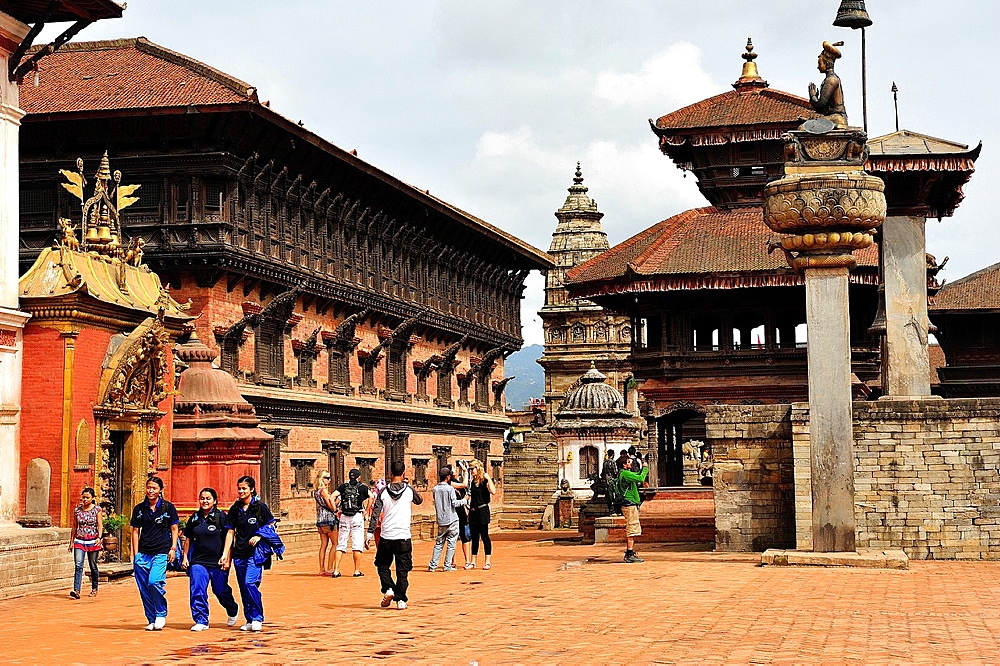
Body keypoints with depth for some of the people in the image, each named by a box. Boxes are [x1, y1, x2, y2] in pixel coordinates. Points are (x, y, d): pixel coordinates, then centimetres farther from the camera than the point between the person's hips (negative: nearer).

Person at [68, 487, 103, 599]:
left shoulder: (97, 510, -1)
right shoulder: (77, 510, 7)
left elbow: (100, 525, -6)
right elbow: (75, 527, 14)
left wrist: (99, 537, -21)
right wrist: (72, 541, 15)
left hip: (93, 541, -2)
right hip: (79, 541, 2)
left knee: (93, 566, 7)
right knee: (78, 565, -13)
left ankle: (94, 588, 25)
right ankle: (76, 590, -20)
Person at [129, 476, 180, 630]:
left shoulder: (168, 507, 2)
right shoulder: (139, 509, 9)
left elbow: (174, 528, 7)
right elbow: (135, 531, 12)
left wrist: (173, 548, -2)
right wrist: (135, 555, 7)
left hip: (161, 553, -3)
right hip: (143, 554, 3)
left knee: (154, 582, -22)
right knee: (144, 589, 2)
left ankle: (161, 614, -2)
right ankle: (152, 620, 14)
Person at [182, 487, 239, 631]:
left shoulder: (221, 516, -3)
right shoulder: (194, 518, 9)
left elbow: (228, 536, -5)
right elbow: (188, 539, 17)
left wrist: (225, 555, -13)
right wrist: (185, 557, 11)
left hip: (217, 561, -3)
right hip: (198, 561, 3)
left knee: (220, 590, 9)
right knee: (197, 591, -10)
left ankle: (233, 611, 36)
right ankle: (201, 621, -4)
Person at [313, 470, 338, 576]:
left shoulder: (317, 491, 13)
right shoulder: (324, 491, -13)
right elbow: (333, 508, -14)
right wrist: (331, 496, -11)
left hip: (320, 521, 9)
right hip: (328, 520, -8)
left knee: (324, 545, 9)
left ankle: (322, 569, 8)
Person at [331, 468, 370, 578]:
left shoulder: (343, 486, 8)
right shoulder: (363, 487, 3)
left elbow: (332, 497, -5)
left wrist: (336, 510, 3)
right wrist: (366, 511, -2)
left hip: (344, 516, 2)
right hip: (357, 516, -2)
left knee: (340, 544, 7)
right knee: (357, 544, 2)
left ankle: (336, 570, 3)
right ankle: (357, 571, 2)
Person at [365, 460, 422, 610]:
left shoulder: (383, 492, -2)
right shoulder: (409, 490, 0)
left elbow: (375, 514, -6)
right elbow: (419, 501, 22)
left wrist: (370, 534, -4)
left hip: (386, 537, 0)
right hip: (403, 537, 0)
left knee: (382, 565, 18)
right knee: (402, 570, 7)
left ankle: (388, 589, 0)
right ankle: (401, 599, 3)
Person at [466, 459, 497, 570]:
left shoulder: (484, 481, -8)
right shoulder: (473, 482, 13)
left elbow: (493, 492, -25)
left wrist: (488, 479, -24)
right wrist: (469, 504, 12)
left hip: (482, 510, -7)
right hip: (473, 511, 7)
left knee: (484, 536, -4)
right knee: (474, 537, 10)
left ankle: (488, 562, 1)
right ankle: (473, 562, 14)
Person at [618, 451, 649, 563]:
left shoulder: (623, 473, 17)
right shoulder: (625, 474, -15)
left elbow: (638, 475, 27)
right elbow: (640, 478, -22)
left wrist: (643, 468, 12)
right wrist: (645, 468, -7)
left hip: (629, 504, 11)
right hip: (630, 505, -11)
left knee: (630, 531, 14)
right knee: (632, 529, -10)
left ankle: (629, 553, 19)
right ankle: (630, 555, -12)